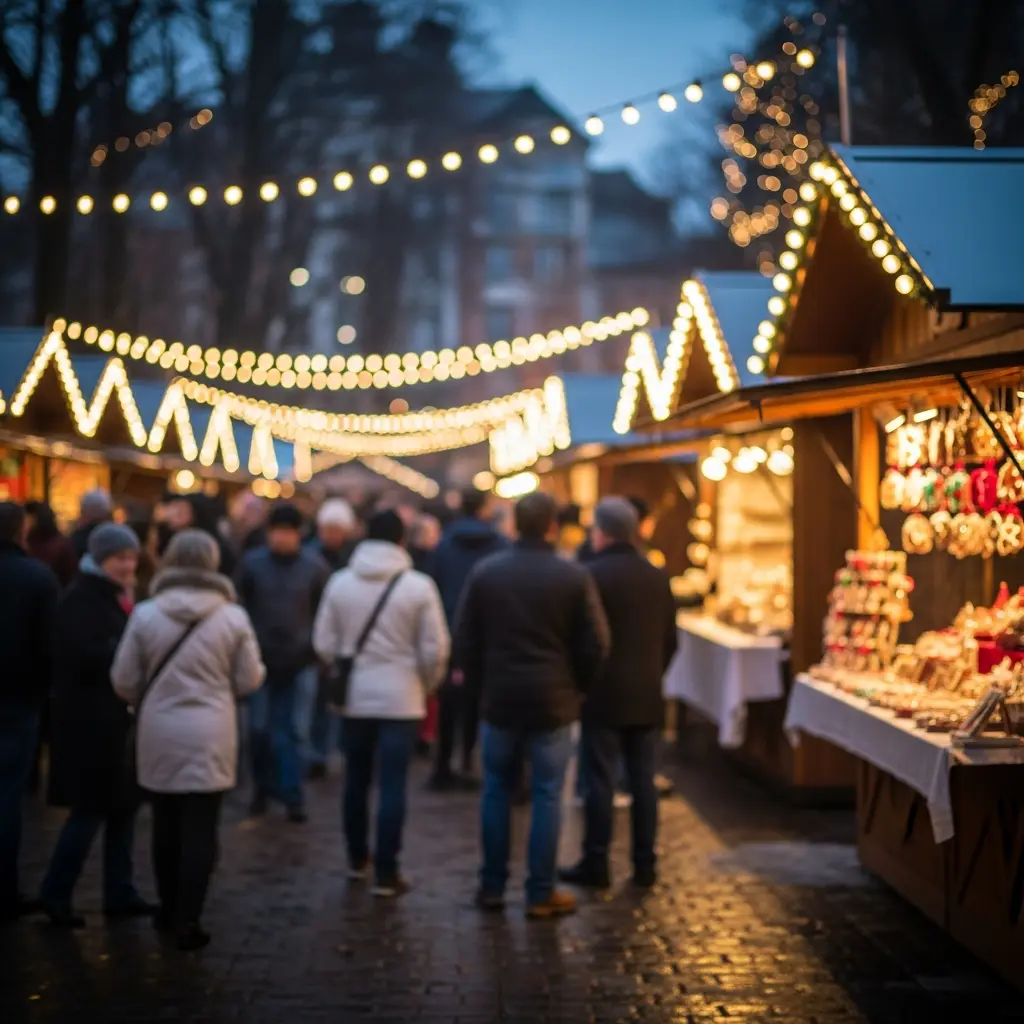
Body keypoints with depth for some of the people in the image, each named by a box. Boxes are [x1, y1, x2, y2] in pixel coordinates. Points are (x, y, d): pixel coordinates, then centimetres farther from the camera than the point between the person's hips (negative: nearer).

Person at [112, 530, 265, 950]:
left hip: (158, 734, 2)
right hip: (209, 735, -2)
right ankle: (187, 921, 0)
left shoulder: (145, 614, -4)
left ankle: (170, 911, 27)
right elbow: (249, 682, -1)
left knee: (166, 826, 16)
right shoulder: (233, 617, -6)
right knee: (200, 830, 2)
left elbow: (123, 681, 0)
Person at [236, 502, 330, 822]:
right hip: (262, 660, 1)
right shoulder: (252, 563, -3)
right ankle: (263, 789, 24)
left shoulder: (315, 566, -3)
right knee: (260, 729, 7)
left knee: (296, 731, 0)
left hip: (301, 662, -1)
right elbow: (239, 607, 2)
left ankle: (292, 795, 6)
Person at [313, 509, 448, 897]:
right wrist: (427, 685, 10)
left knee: (356, 780, 17)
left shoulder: (340, 582, -2)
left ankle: (357, 859, 29)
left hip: (354, 695, 3)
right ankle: (385, 873, 0)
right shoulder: (418, 586, -10)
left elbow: (324, 643, 0)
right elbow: (434, 650, -9)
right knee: (392, 786, 0)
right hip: (400, 698, -3)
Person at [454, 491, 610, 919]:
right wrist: (576, 684, 11)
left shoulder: (485, 572, -2)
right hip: (553, 701, -2)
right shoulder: (574, 576, -8)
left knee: (496, 791, 13)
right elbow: (595, 644, -6)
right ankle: (541, 894, 5)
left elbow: (465, 639, 1)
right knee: (547, 796, 3)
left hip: (500, 698, 2)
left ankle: (492, 887, 17)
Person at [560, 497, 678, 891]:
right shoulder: (658, 577, 5)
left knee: (600, 782, 0)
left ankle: (596, 864, 4)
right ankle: (644, 865, 12)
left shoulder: (591, 575, -12)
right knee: (643, 781, 8)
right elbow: (670, 640, 10)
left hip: (603, 696, -5)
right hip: (647, 697, 5)